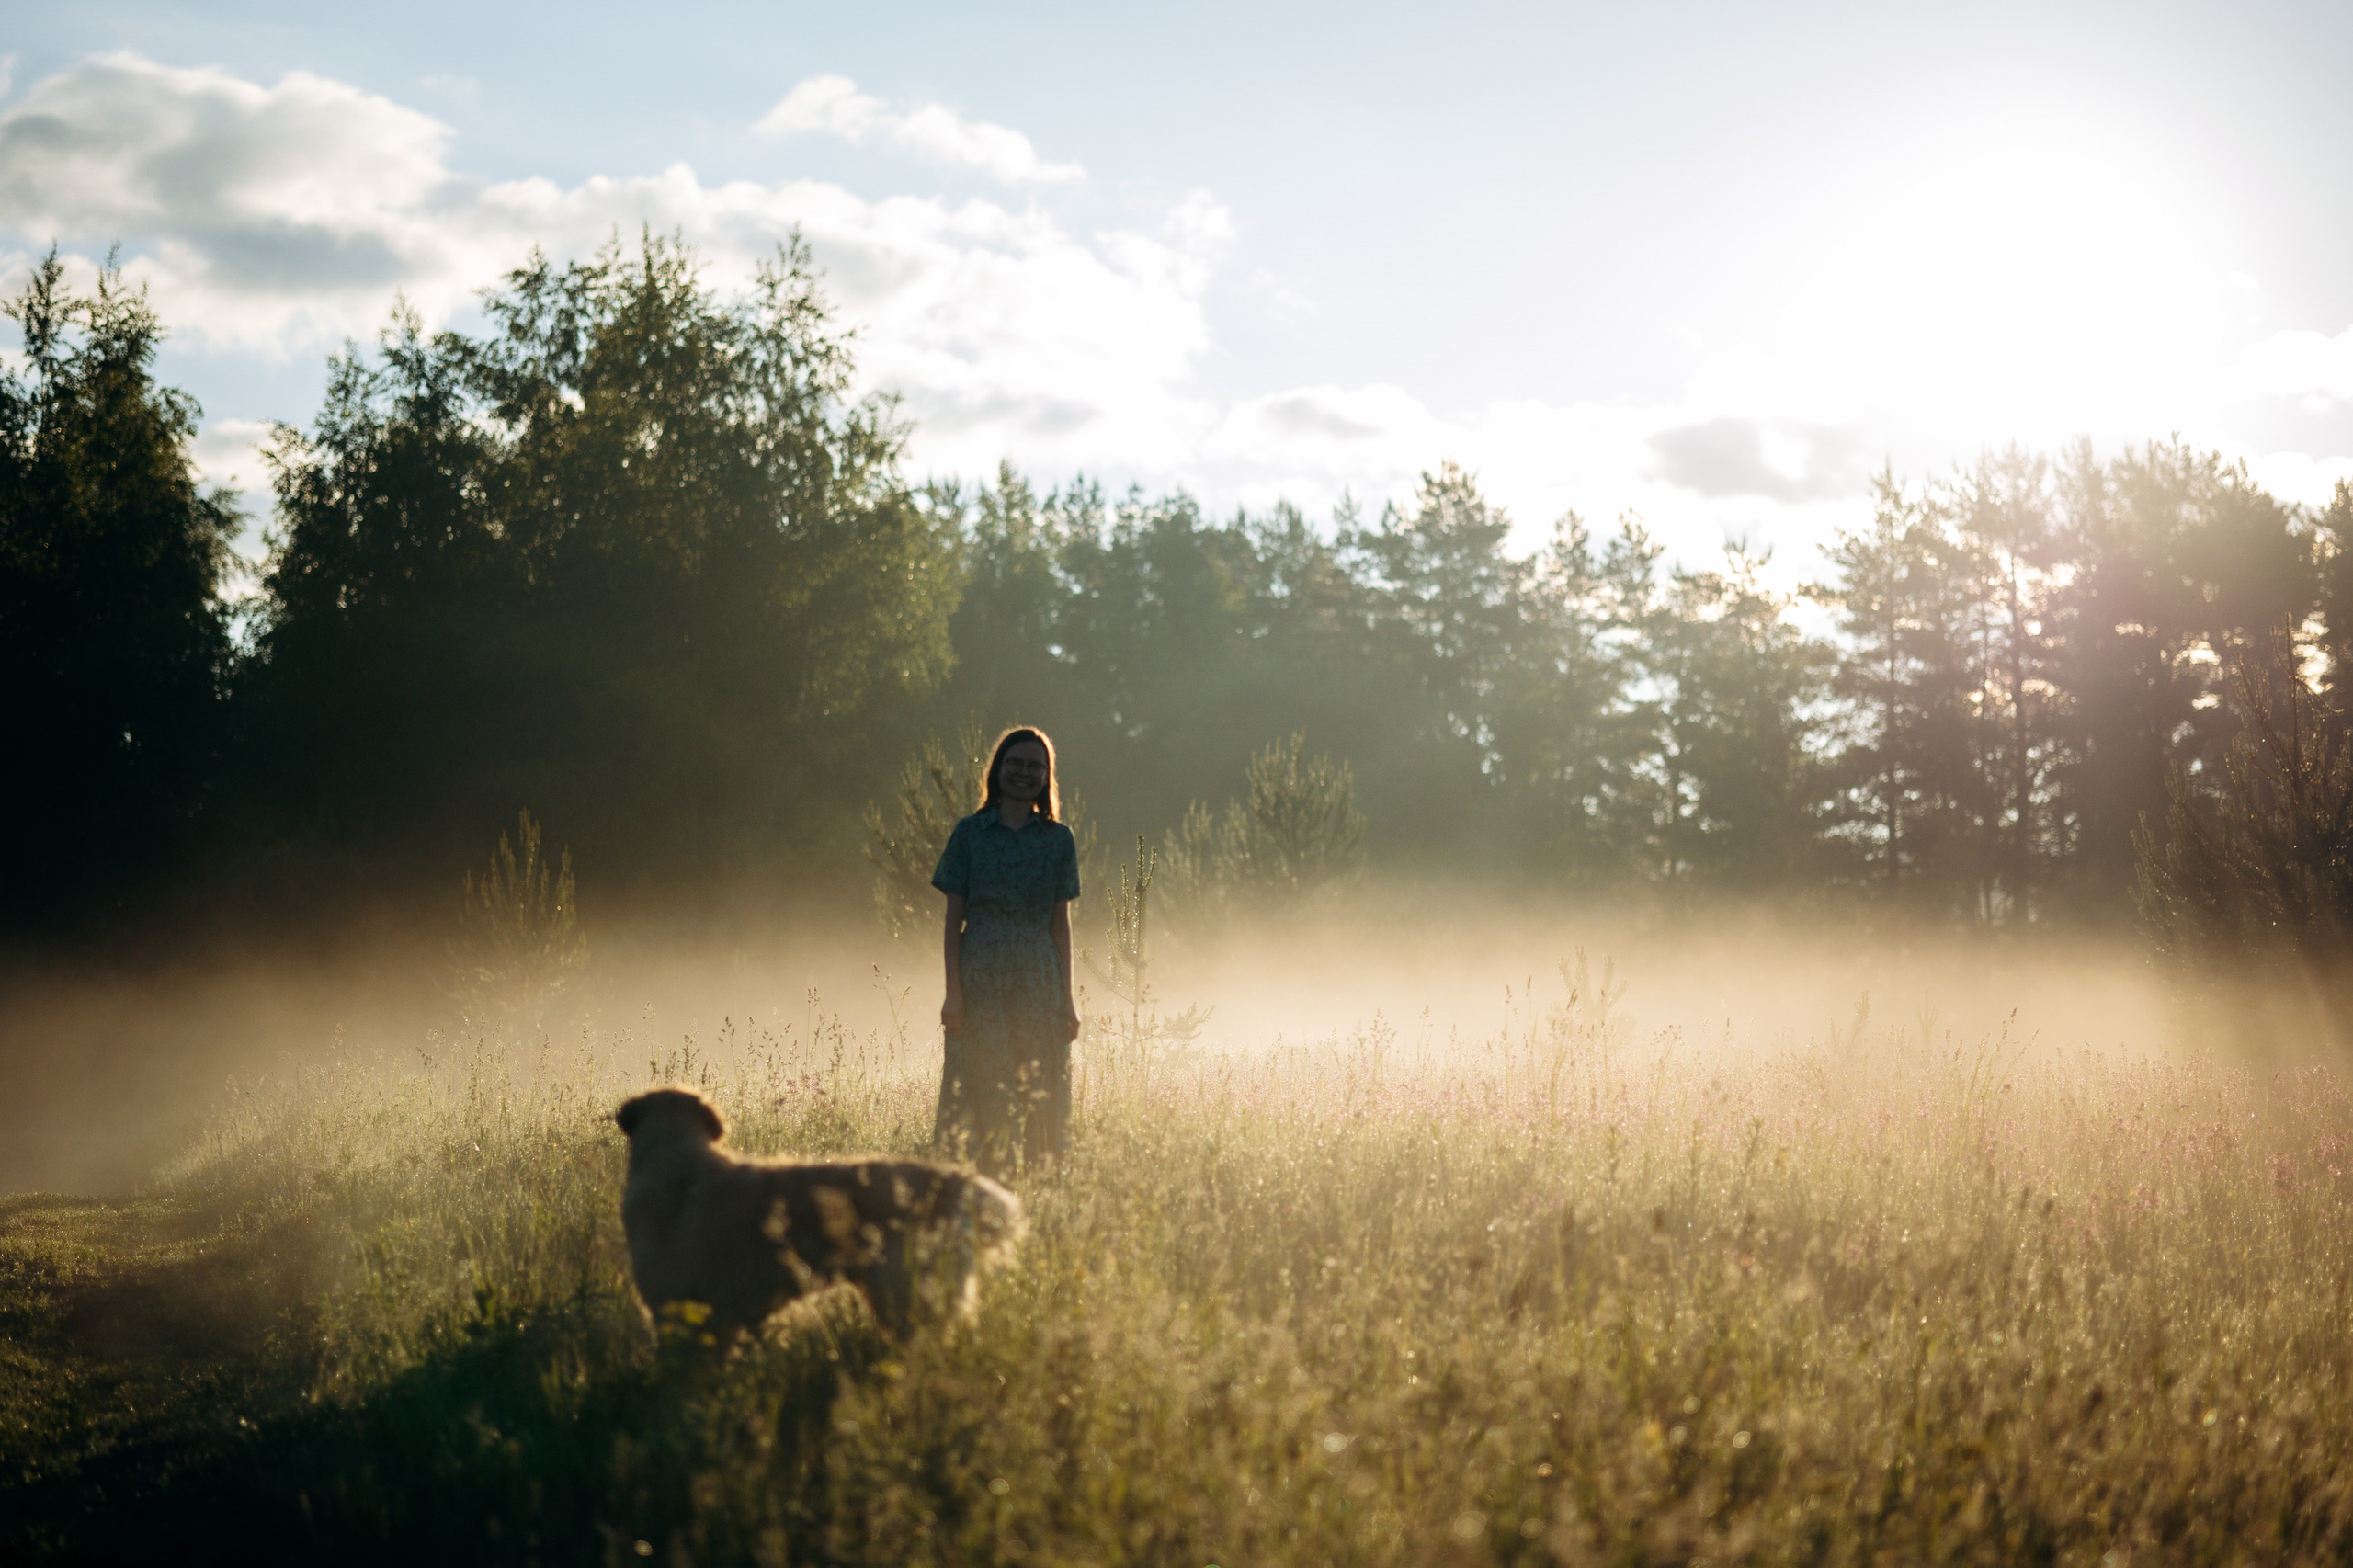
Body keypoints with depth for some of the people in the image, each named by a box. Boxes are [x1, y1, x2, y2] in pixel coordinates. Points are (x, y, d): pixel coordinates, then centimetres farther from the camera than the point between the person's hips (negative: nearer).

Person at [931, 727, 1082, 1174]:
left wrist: (1067, 998, 3)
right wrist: (953, 990, -6)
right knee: (982, 1091, -4)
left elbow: (1061, 923, 9)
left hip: (1039, 979, 1)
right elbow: (953, 919, 3)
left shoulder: (1059, 840, 9)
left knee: (1040, 1094, -2)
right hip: (980, 978, -1)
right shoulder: (970, 833, 4)